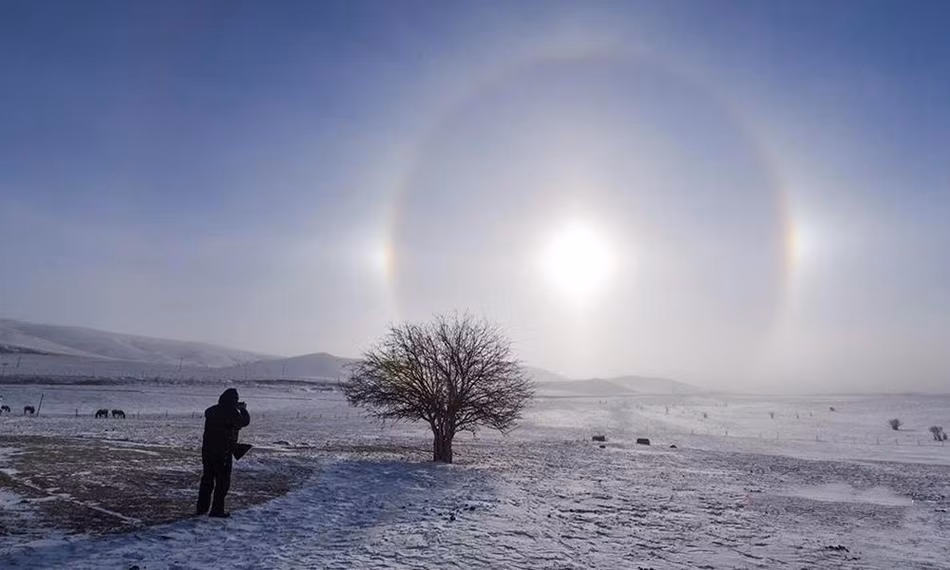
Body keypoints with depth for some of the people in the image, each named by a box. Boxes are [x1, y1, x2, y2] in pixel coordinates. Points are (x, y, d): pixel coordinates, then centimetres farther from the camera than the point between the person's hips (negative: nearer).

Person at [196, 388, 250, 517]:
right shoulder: (232, 413, -15)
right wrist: (243, 409, 15)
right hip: (223, 453, -7)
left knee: (207, 479, 17)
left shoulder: (211, 410, 5)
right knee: (223, 481, 2)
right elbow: (245, 421, -2)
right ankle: (217, 509, 2)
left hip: (207, 450, 7)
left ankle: (202, 507, 25)